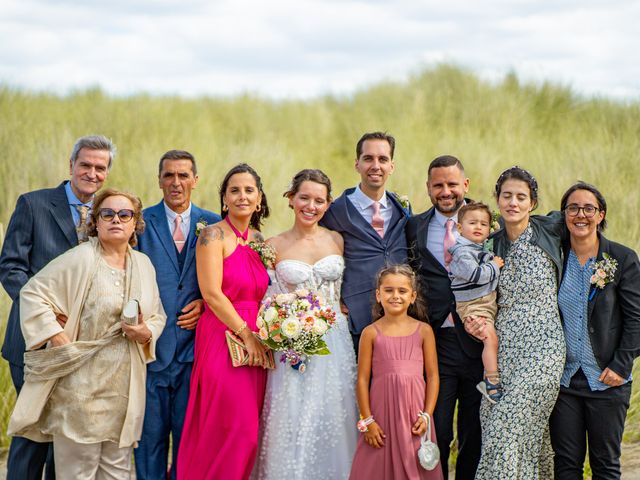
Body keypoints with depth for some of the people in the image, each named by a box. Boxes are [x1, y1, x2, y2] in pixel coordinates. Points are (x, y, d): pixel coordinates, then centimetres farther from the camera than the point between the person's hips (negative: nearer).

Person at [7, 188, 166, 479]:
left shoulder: (143, 264, 10)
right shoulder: (81, 259, -9)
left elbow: (157, 315, 19)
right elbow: (32, 293, -10)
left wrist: (147, 333, -3)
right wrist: (58, 338, -16)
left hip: (126, 387, 6)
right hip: (83, 385, -6)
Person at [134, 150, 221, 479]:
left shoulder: (213, 224, 6)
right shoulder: (141, 222, 2)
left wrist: (205, 303, -6)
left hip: (194, 339, 1)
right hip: (153, 341, -1)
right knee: (150, 430, 4)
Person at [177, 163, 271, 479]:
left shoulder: (260, 240, 14)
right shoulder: (214, 235, -6)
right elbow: (212, 293, -13)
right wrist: (246, 334, -13)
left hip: (257, 344, 6)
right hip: (222, 339, -6)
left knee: (248, 430, 7)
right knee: (232, 429, -9)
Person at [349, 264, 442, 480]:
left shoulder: (423, 331, 3)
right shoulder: (371, 333, 1)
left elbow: (433, 376, 3)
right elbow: (362, 379, 0)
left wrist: (426, 415, -4)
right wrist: (367, 421, -4)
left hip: (414, 410, 1)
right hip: (382, 412, -1)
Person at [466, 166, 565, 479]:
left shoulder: (549, 231, -2)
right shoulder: (493, 244, 10)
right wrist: (476, 321, -1)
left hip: (542, 345, -4)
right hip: (503, 345, 4)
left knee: (508, 426, -13)